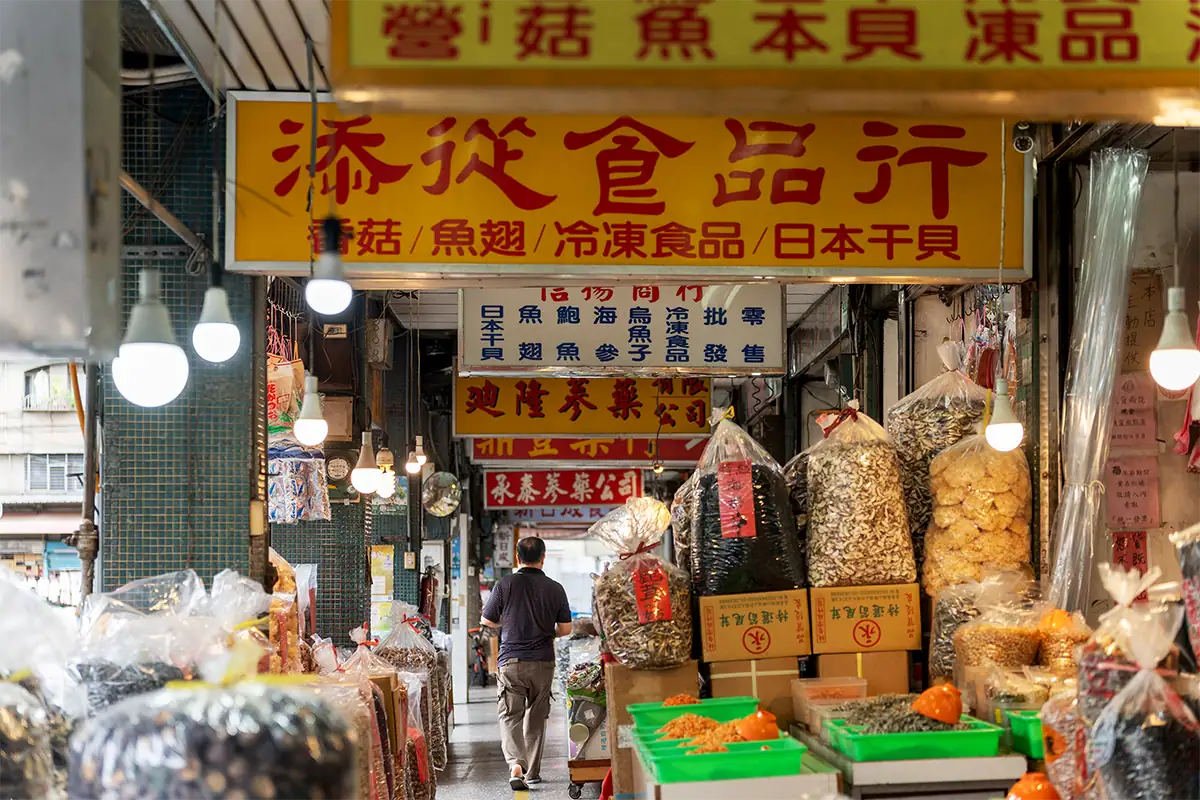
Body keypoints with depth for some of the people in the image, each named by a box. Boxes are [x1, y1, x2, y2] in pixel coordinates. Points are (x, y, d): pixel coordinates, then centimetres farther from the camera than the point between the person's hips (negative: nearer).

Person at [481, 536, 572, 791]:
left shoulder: (505, 584, -6)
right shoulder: (555, 588, -2)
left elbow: (487, 620, 3)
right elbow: (565, 629, 2)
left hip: (511, 661, -2)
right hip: (543, 662, 2)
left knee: (510, 716, 0)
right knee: (536, 717, 14)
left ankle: (515, 764, -23)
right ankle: (533, 772, 20)